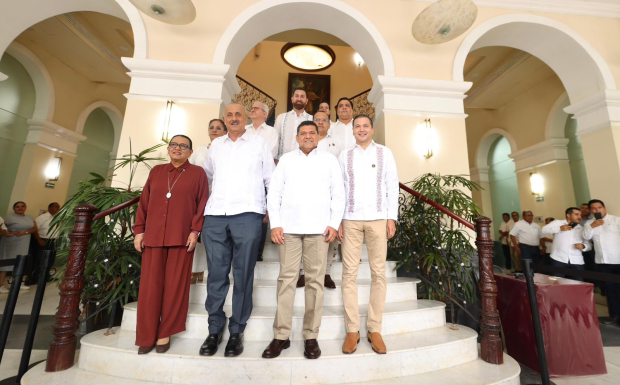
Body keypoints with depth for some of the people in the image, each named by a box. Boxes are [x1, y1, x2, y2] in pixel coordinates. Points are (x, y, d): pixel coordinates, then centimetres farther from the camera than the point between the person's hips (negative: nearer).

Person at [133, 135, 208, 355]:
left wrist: (195, 231, -10)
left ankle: (165, 333, 19)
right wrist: (139, 231, 6)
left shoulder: (197, 173, 5)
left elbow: (203, 204, -2)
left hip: (182, 237, -3)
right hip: (153, 236, 3)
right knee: (150, 286, 6)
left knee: (174, 286, 4)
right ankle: (146, 337, 19)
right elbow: (143, 203, 13)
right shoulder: (156, 172, 15)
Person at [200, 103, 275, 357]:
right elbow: (207, 175, 28)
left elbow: (271, 180, 10)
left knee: (243, 275, 2)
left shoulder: (259, 143, 10)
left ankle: (237, 331, 17)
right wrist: (205, 202, 24)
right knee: (216, 274, 6)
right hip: (215, 215, 3)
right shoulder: (216, 145, 19)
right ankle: (215, 329, 21)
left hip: (247, 214, -3)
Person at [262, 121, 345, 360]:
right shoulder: (286, 159, 14)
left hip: (318, 228, 0)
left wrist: (334, 224, -3)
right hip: (289, 228, 1)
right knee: (286, 279, 2)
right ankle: (281, 336, 14)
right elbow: (274, 193, 9)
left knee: (315, 281, 3)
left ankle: (311, 336, 16)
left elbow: (338, 194, 7)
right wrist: (275, 224, -1)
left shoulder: (329, 160, 12)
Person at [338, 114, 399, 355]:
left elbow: (392, 186, 6)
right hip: (351, 219, 1)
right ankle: (352, 330, 10)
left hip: (378, 218, 0)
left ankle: (375, 329, 14)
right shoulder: (345, 155, 12)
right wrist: (337, 220, 1)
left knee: (378, 272, 2)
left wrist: (392, 217, -2)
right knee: (349, 272, -1)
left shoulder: (384, 153, 11)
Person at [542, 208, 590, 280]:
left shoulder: (582, 229, 18)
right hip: (558, 260, -4)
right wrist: (559, 228, -17)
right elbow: (544, 230, -6)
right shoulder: (557, 223, 6)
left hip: (577, 262, 4)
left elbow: (589, 245, 18)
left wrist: (583, 246, -5)